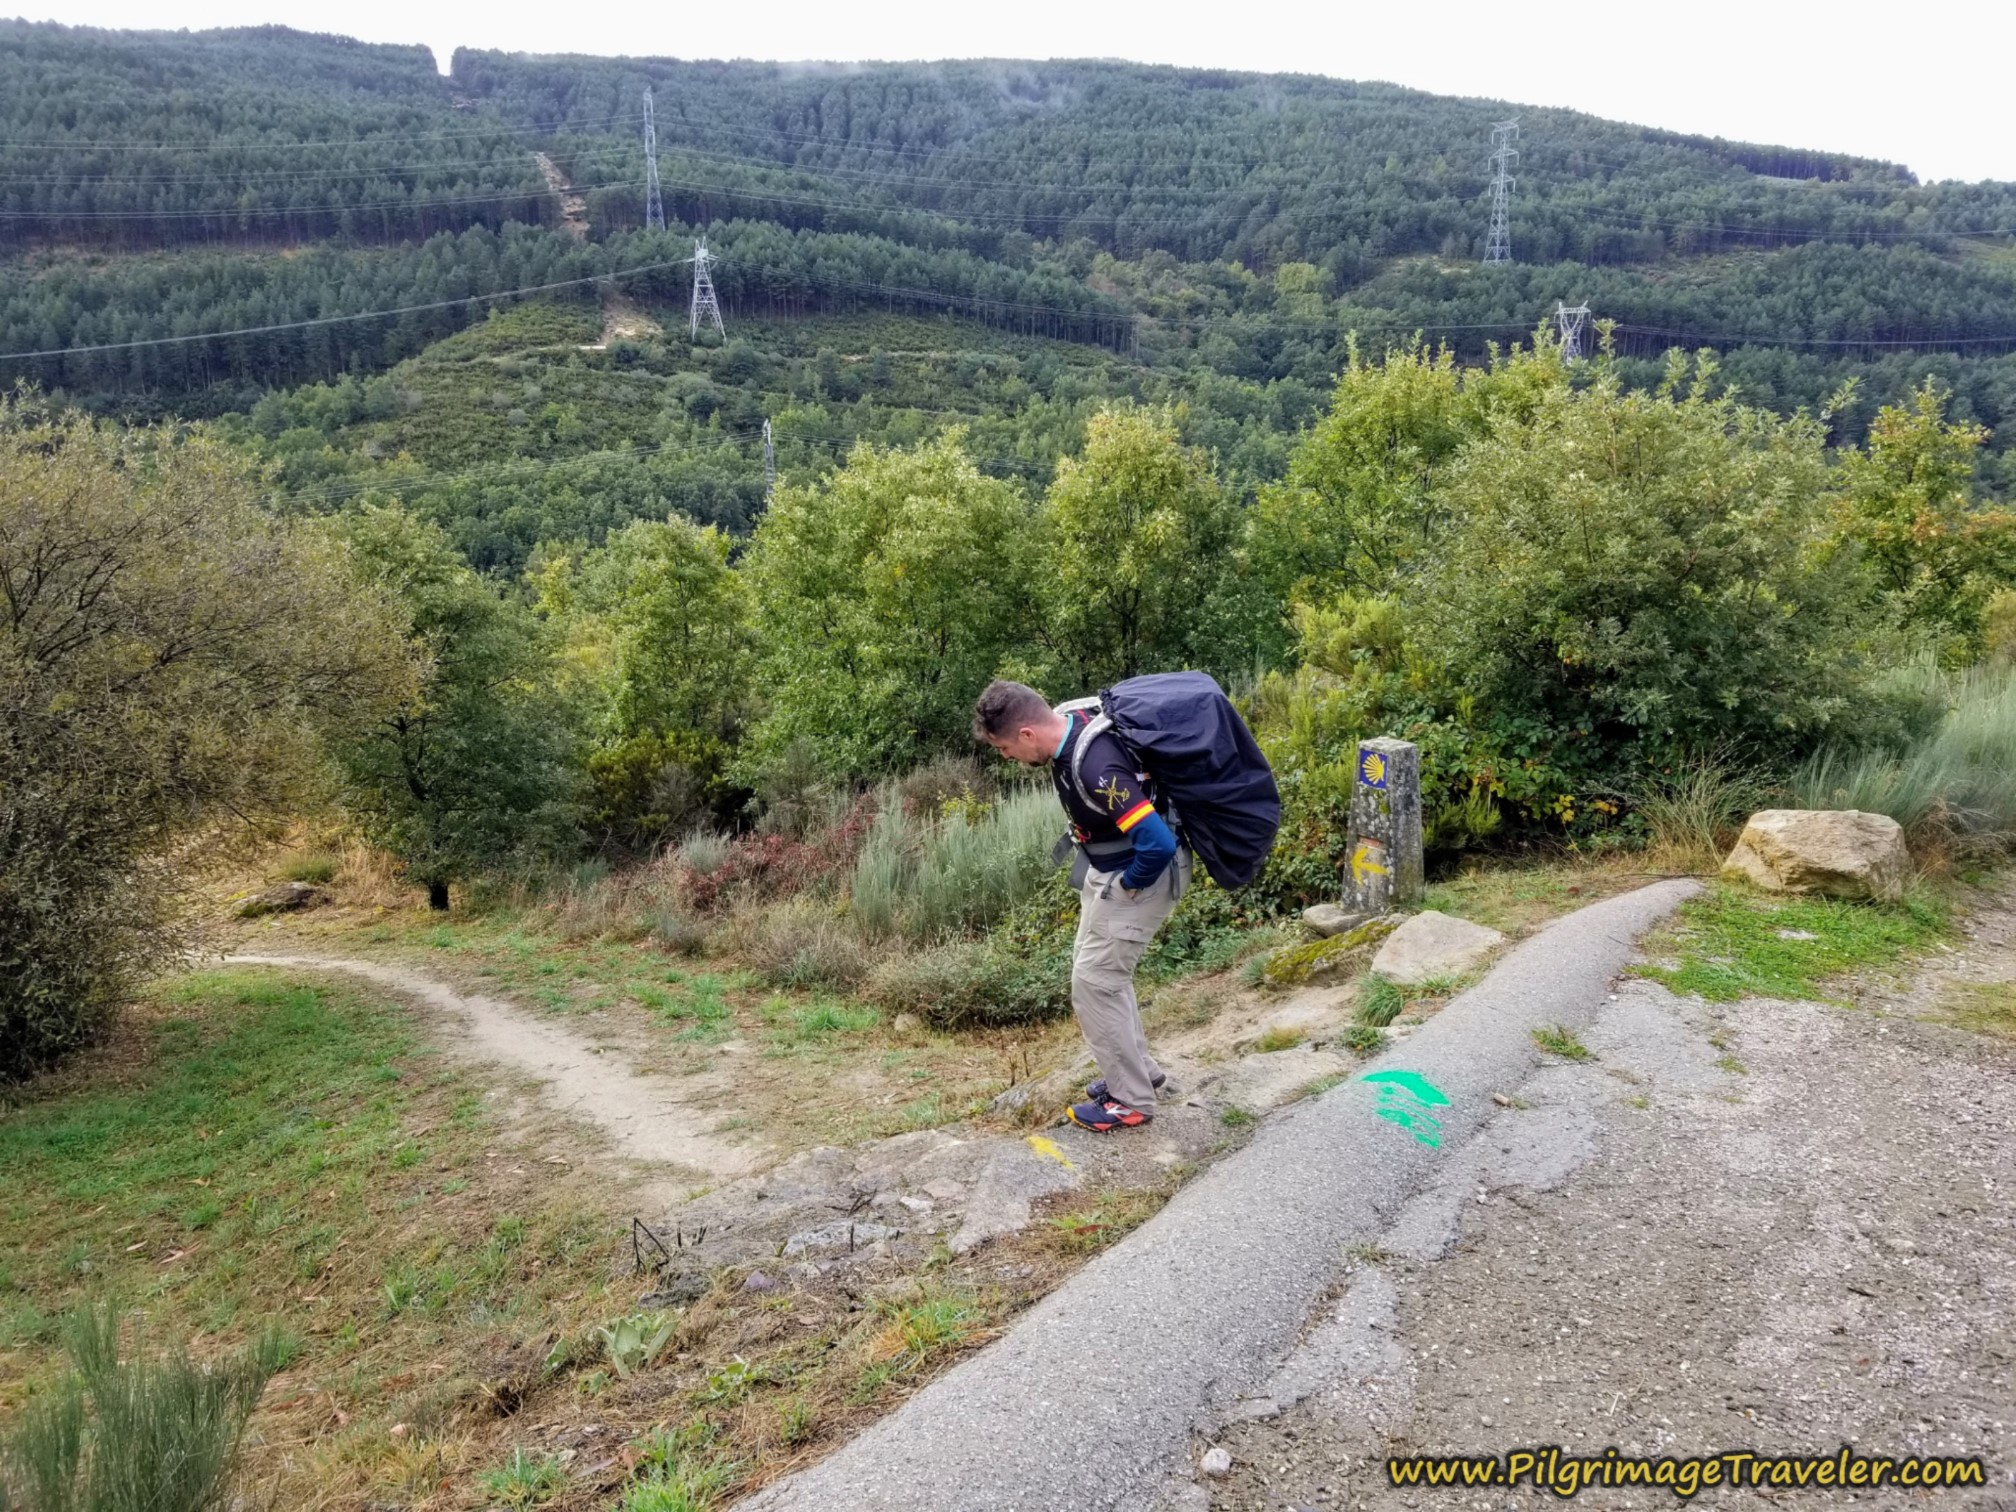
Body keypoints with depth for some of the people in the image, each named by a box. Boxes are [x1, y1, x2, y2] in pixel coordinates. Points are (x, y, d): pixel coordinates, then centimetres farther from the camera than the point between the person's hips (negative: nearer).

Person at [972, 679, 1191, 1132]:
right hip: (1109, 868, 9)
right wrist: (1097, 872, 14)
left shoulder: (1096, 767, -35)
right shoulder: (1068, 726, -6)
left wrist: (1130, 886, -18)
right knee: (1095, 970, 17)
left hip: (1144, 872, -9)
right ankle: (1138, 1071, 31)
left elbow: (1157, 843, -37)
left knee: (1094, 981, -3)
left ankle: (1132, 1100, 10)